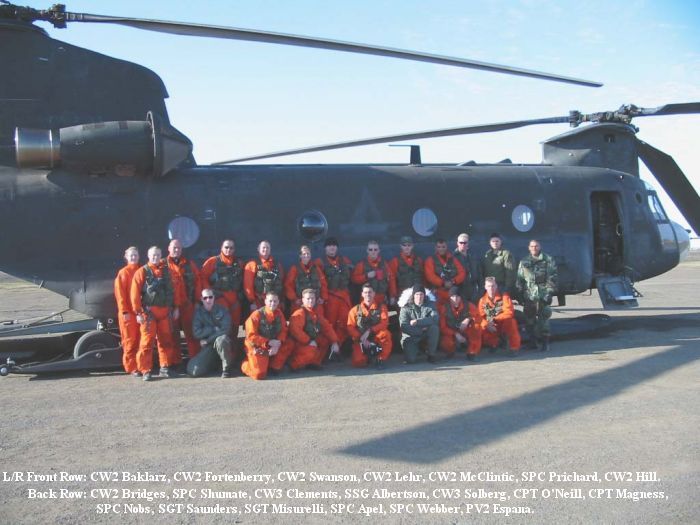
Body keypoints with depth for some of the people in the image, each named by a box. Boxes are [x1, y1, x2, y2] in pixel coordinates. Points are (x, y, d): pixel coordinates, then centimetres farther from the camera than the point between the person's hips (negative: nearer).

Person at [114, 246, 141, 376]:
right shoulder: (123, 273, -2)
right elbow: (120, 293, -6)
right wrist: (124, 311, -13)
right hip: (129, 312, -4)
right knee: (130, 340, -1)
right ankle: (131, 367, 3)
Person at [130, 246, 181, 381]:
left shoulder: (166, 270, 13)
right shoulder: (142, 272, -1)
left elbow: (172, 290, 17)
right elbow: (135, 293, -6)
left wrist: (175, 307, 12)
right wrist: (138, 312, -11)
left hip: (165, 311, 5)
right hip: (149, 312, -4)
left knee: (165, 340, 8)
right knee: (147, 341, -6)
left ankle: (165, 368, 17)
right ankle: (145, 371, -1)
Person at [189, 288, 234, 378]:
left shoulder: (222, 310, -4)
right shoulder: (198, 312, 2)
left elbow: (225, 330, -15)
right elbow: (197, 333, -8)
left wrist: (208, 340, -13)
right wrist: (215, 329, -13)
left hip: (223, 343, -2)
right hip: (207, 347, 2)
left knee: (221, 339, -39)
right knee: (193, 370, -17)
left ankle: (226, 368, -16)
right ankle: (212, 362, 15)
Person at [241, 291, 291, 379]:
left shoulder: (279, 313, 0)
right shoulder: (257, 315, -15)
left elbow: (283, 330, 1)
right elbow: (251, 336, -16)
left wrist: (278, 343, -19)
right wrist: (268, 342, -22)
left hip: (275, 347, 5)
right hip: (257, 348, -5)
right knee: (260, 374, -20)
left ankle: (274, 367, 2)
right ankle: (246, 365, 15)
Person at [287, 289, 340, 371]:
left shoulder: (317, 312, 9)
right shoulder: (300, 313, -17)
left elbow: (326, 327, 10)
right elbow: (295, 330, -30)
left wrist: (334, 342, 0)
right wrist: (309, 341, -26)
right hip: (298, 343, -9)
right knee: (311, 351, -34)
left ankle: (314, 363, 7)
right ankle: (293, 364, -8)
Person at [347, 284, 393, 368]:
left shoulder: (381, 307, 7)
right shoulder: (355, 310, 8)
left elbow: (384, 323, -8)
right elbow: (350, 327, -1)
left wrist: (369, 331, -21)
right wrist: (361, 339, -16)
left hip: (376, 337, -1)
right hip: (360, 340, 1)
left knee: (386, 334, -34)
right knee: (358, 362, -23)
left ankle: (380, 359, -16)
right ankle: (367, 356, 13)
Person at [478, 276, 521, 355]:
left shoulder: (504, 296, -9)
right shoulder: (483, 300, 0)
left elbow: (509, 312, -20)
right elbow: (480, 317, -6)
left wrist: (494, 319, -26)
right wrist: (487, 324, -27)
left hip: (505, 325, -3)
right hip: (491, 328, 3)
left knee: (510, 321, -36)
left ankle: (514, 348, -21)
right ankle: (493, 345, 11)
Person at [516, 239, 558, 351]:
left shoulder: (548, 260, 6)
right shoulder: (524, 262, 14)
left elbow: (552, 278, 0)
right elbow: (519, 280, 14)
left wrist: (549, 293, -8)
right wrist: (520, 294, 6)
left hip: (543, 296, -3)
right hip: (528, 296, 3)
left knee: (543, 319, -8)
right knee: (529, 320, 4)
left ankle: (545, 342, 0)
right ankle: (532, 342, 14)